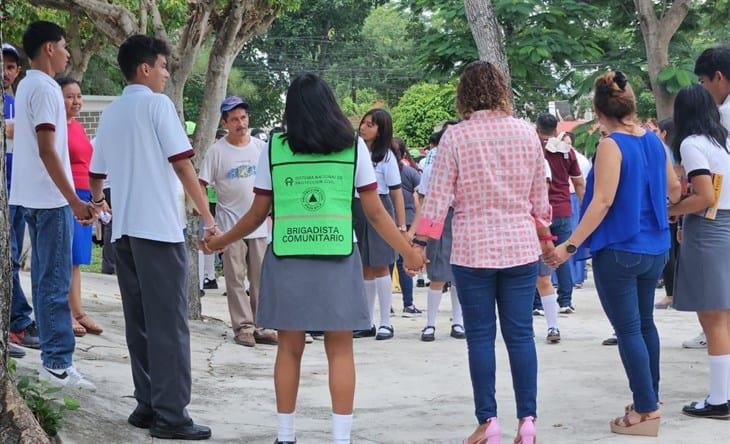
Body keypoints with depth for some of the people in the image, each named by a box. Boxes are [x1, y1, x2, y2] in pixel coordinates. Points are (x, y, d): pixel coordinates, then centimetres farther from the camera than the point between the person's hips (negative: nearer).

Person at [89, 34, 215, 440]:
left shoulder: (111, 113, 14)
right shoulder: (157, 104, -5)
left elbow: (96, 173, 20)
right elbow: (181, 164, -11)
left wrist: (96, 201, 40)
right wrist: (207, 217, -9)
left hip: (124, 229, 7)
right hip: (159, 228, -7)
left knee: (139, 321, 11)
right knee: (169, 323, -6)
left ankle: (147, 405, 13)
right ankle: (171, 416, -7)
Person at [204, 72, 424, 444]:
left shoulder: (273, 148, 3)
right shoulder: (353, 146, 3)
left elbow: (258, 214, 6)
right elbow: (375, 212, 3)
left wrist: (221, 242, 22)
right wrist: (408, 252, 14)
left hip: (287, 259, 1)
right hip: (338, 259, -1)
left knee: (289, 348, 8)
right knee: (340, 350, 4)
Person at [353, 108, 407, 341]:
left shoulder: (386, 156, -4)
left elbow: (397, 193, -6)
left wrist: (402, 226, -10)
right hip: (356, 211, 5)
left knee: (379, 267, -3)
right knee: (365, 269, 8)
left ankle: (386, 323, 4)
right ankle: (367, 323, 14)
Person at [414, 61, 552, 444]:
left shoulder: (456, 136, -7)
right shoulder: (526, 133, 3)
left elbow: (438, 196, -7)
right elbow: (539, 196, 11)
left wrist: (420, 243, 1)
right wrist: (545, 235, 26)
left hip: (473, 250, -3)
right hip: (521, 247, 3)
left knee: (480, 337, 3)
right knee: (520, 334, 5)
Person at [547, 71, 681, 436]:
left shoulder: (611, 146, -15)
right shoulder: (654, 142, 5)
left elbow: (602, 202, -21)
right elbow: (673, 190, 16)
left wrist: (571, 245, -20)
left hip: (619, 251, -7)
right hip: (655, 248, 7)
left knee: (628, 329, -2)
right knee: (644, 322, 20)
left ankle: (646, 410, -3)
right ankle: (650, 397, 30)